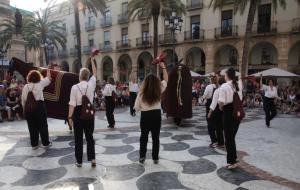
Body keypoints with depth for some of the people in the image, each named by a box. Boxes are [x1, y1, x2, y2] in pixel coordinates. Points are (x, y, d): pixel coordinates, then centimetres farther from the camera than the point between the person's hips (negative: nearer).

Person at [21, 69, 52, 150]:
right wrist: (48, 71, 29)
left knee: (32, 126, 10)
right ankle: (46, 143, 16)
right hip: (39, 106, -3)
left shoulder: (25, 86, 4)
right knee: (43, 125, 7)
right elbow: (48, 79, 13)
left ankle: (34, 144, 18)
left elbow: (23, 99, 4)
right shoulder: (40, 84, -4)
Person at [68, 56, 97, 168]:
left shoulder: (75, 87, -12)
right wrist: (92, 60, 23)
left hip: (78, 113, -2)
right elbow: (95, 74, 15)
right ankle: (92, 158, 8)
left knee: (78, 138, 9)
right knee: (89, 136, 14)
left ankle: (79, 161, 19)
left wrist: (70, 116, -5)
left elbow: (72, 104, -12)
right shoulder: (91, 84, -2)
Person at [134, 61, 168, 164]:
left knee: (143, 137, 16)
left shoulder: (141, 93, -9)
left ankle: (142, 156, 18)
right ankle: (155, 158, 19)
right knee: (156, 137, 12)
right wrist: (163, 67, 9)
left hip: (145, 116, -1)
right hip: (157, 115, 1)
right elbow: (165, 80, 8)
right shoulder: (159, 90, -7)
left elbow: (137, 107, -4)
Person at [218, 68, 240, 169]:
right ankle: (234, 157, 32)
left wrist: (221, 107, 0)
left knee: (228, 137, 5)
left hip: (228, 112, -6)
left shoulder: (224, 86, -13)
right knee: (232, 136, 20)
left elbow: (221, 101, -18)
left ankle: (232, 161, 11)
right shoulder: (237, 85, 4)